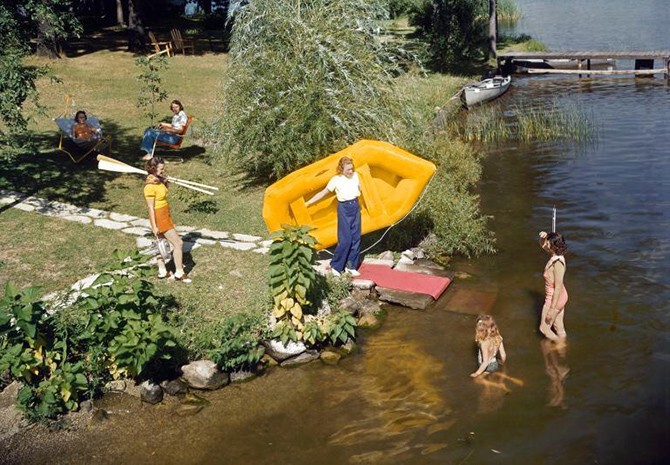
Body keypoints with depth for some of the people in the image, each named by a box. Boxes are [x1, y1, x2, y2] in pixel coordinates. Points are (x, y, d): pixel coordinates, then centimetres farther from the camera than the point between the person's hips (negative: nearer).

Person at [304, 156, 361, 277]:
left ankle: (351, 266, 14)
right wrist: (308, 202, -8)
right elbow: (323, 193, -6)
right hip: (344, 209, -5)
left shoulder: (355, 175, 1)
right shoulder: (336, 180, -11)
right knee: (345, 239, -10)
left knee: (356, 237, 4)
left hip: (355, 207, 5)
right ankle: (335, 266, 4)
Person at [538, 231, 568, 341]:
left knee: (544, 328, 12)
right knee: (559, 327, 23)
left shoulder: (557, 263, -32)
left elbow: (558, 288, -29)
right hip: (561, 296, 8)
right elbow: (542, 246, 12)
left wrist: (552, 309, -24)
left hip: (555, 299, -8)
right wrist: (542, 238, -13)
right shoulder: (556, 255, -8)